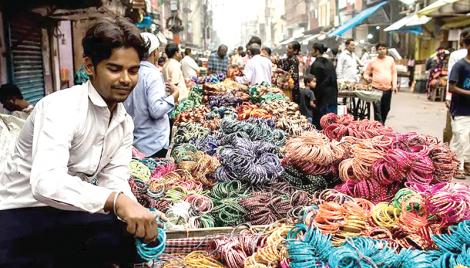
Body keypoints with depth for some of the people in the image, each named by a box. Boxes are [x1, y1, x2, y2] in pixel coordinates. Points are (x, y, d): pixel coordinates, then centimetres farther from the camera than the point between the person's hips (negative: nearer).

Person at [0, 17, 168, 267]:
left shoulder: (125, 123, 3)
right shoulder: (62, 106, -22)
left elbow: (114, 181, -4)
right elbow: (46, 182, -36)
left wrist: (140, 212, -26)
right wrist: (117, 201, -50)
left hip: (69, 213, 7)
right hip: (21, 212, -7)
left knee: (132, 239, -16)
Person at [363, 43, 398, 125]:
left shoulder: (390, 59, 9)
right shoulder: (372, 61, 1)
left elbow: (394, 73, 13)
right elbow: (366, 73, 7)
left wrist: (394, 85, 3)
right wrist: (367, 78, -16)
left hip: (388, 89, 4)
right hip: (376, 88, -3)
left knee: (386, 109, 12)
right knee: (377, 110, -10)